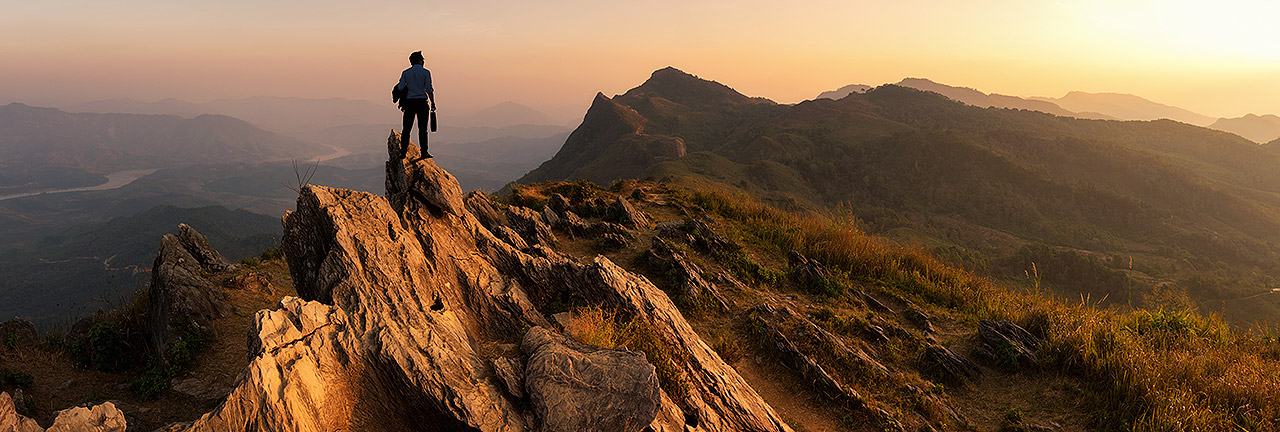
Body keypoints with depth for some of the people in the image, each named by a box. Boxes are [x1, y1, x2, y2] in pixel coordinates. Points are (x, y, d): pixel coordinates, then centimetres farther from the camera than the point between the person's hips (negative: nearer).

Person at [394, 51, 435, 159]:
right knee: (422, 129, 1)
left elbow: (400, 88, 2)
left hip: (409, 102, 2)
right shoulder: (426, 72, -2)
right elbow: (429, 90, -6)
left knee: (406, 129, 6)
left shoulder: (405, 73, 6)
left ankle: (403, 152, 5)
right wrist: (433, 103, 0)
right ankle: (424, 152, -1)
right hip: (422, 102, -2)